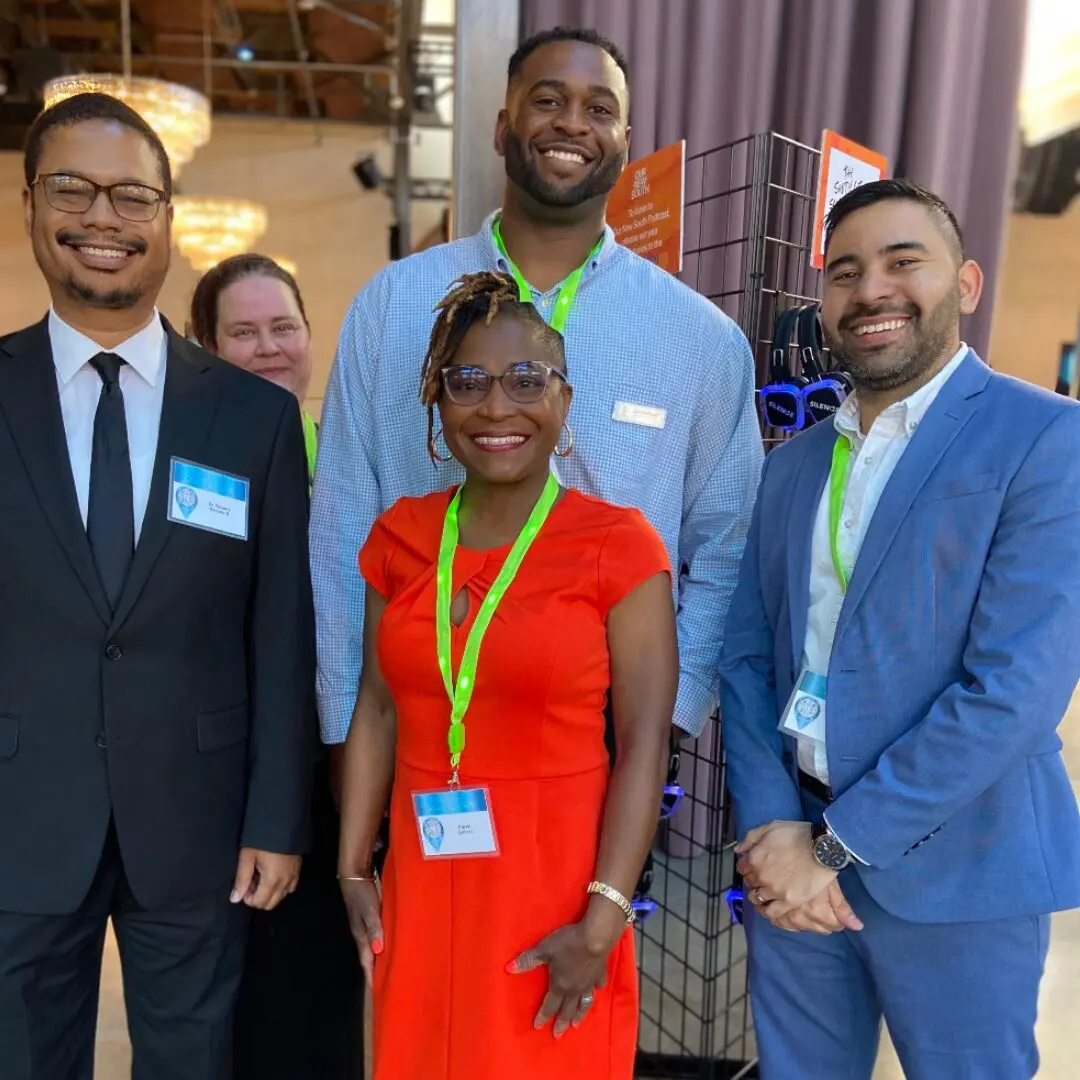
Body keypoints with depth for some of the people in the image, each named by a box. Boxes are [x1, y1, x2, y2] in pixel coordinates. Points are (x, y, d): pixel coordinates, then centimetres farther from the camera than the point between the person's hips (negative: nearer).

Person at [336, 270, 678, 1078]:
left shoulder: (619, 542, -11)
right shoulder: (400, 535, 2)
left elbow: (645, 742, -12)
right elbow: (377, 708, 5)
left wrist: (603, 919, -15)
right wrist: (353, 870, 5)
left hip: (556, 883, -3)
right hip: (423, 878, 4)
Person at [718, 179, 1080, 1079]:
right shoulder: (791, 464, 7)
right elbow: (747, 658, 4)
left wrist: (836, 839, -16)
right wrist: (771, 826, -9)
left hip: (953, 866, -4)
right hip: (789, 850, 5)